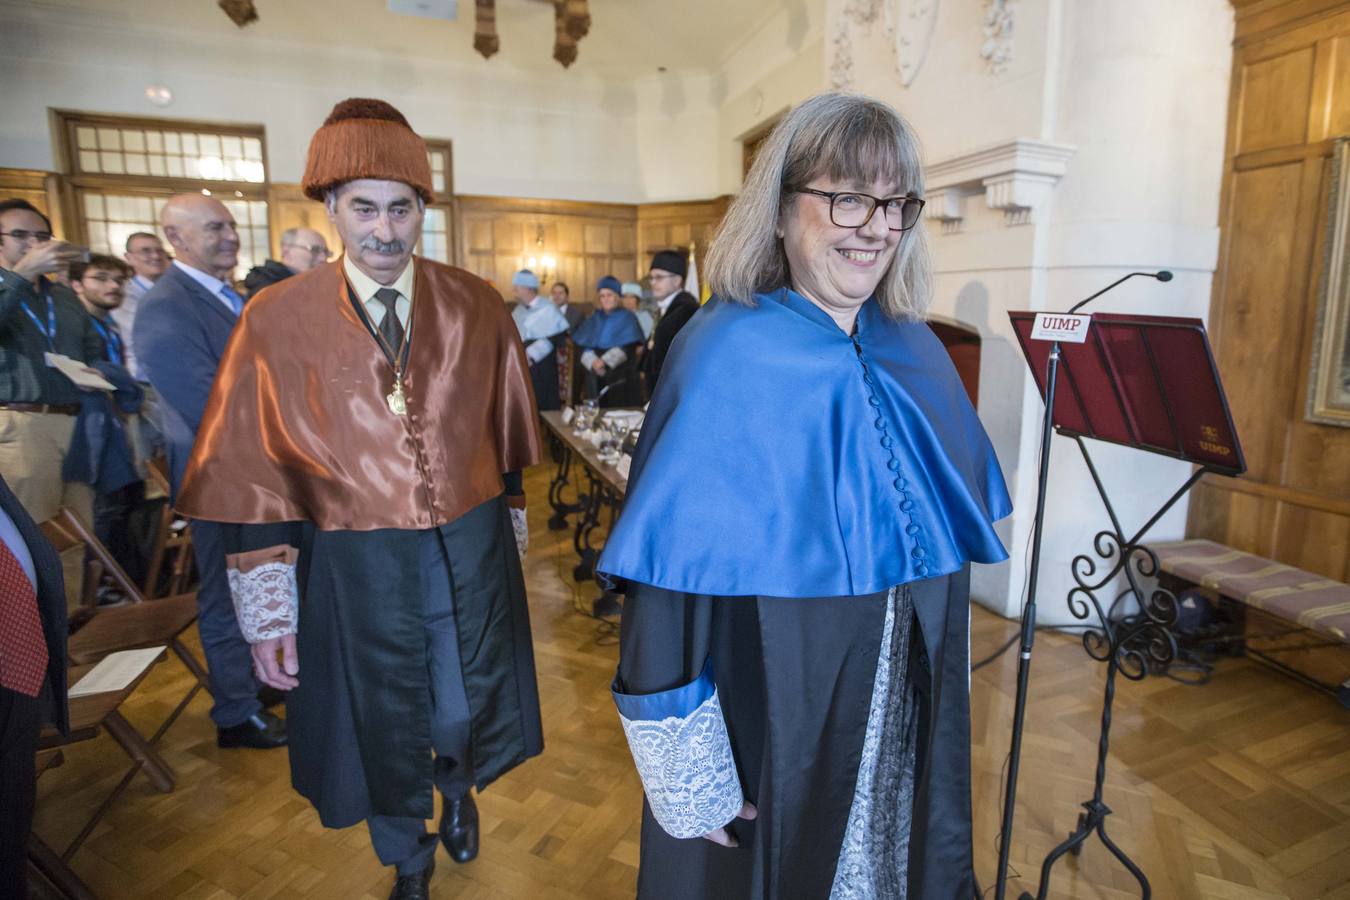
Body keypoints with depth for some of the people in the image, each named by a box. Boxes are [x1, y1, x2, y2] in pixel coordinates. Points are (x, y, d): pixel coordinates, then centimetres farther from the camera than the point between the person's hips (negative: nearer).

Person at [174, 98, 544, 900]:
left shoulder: (477, 306, -4)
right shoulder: (278, 320, -7)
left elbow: (510, 434, 4)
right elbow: (256, 478, -5)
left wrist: (508, 527, 8)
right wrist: (269, 611, -4)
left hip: (471, 552, 1)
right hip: (354, 565, 0)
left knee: (468, 714, 17)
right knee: (384, 726, 19)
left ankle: (459, 791, 56)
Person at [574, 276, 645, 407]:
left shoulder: (627, 318, 3)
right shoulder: (593, 320, 15)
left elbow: (628, 347, -9)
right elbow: (583, 346, 4)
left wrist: (605, 361, -19)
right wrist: (593, 362, -16)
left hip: (621, 376, -3)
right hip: (596, 377, 3)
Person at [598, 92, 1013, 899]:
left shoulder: (916, 354, -1)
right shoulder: (729, 358, -20)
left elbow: (950, 540, 10)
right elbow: (672, 571, -21)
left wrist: (946, 684, 15)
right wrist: (692, 780, -17)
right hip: (773, 730, -5)